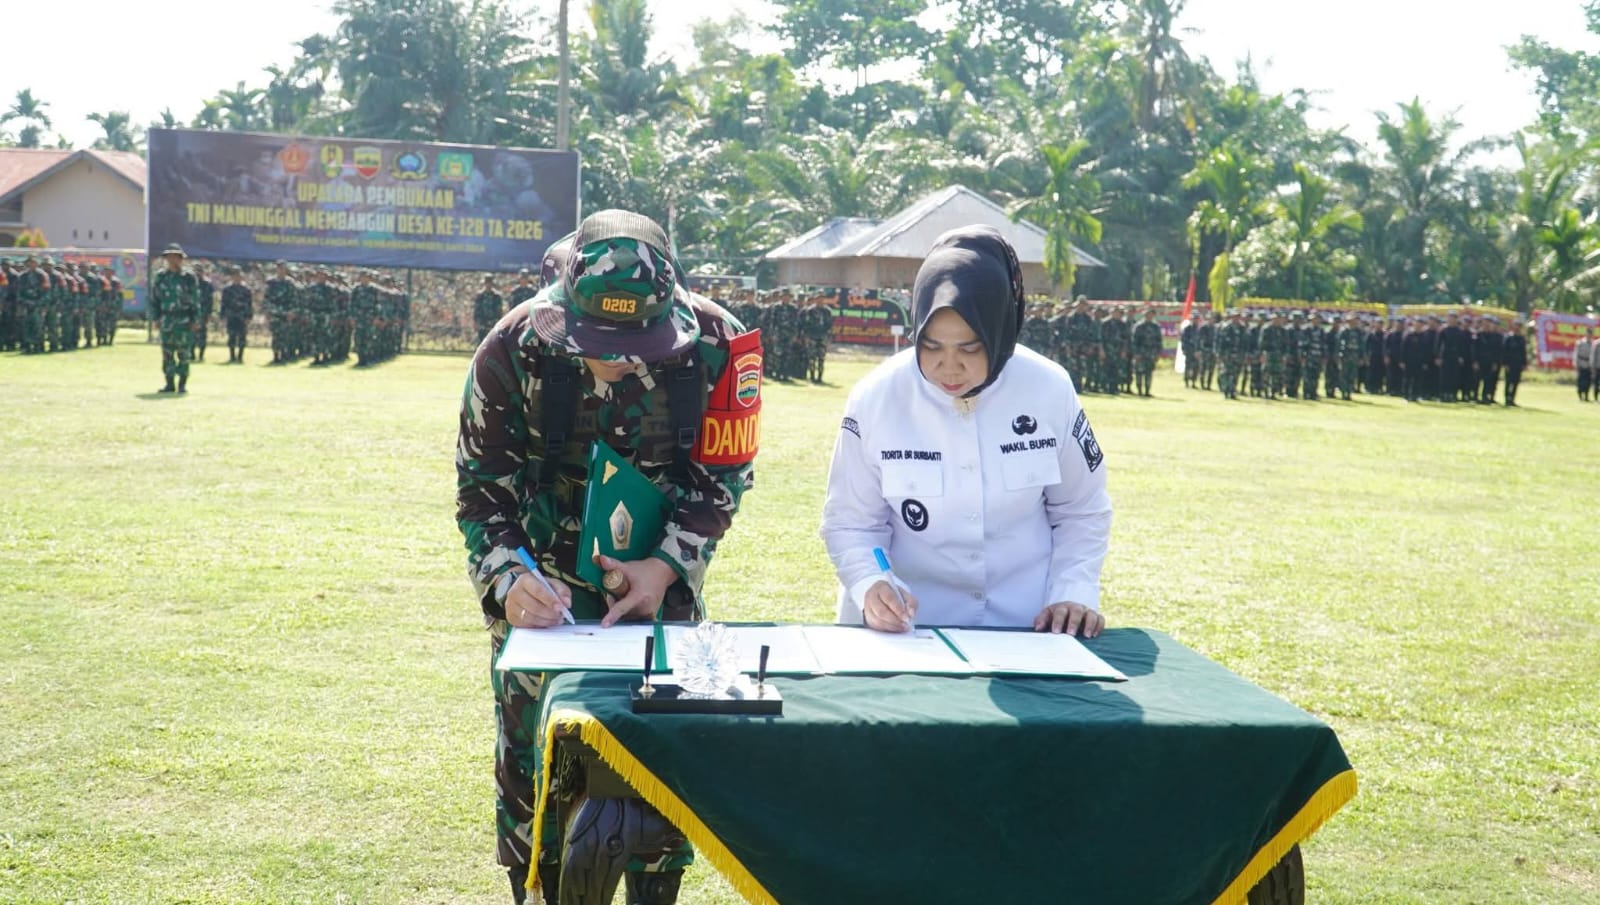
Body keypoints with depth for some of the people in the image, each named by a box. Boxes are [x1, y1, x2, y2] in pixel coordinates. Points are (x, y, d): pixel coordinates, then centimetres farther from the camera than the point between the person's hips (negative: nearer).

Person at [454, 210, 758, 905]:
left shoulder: (716, 345, -22)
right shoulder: (513, 351, -22)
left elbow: (723, 474, -9)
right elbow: (481, 488, -12)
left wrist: (668, 567, -21)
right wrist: (507, 582, -29)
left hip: (659, 578, 1)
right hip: (545, 580, 0)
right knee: (534, 757, -1)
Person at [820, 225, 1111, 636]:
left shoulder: (1050, 391, -6)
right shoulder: (875, 398, -10)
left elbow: (1081, 512, 7)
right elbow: (851, 523, -3)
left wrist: (1074, 594, -6)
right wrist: (871, 584, -21)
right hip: (906, 630, 0)